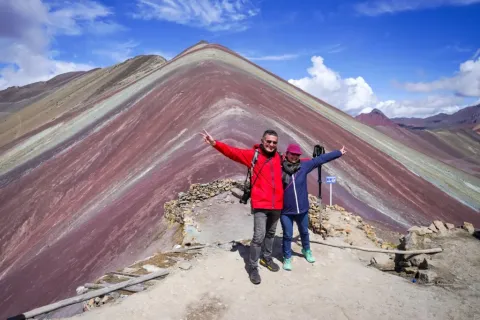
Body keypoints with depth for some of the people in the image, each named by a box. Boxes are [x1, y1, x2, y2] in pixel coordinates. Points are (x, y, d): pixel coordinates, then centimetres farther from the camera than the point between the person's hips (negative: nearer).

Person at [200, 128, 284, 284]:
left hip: (277, 205, 5)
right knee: (259, 236, -6)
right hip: (260, 205, -5)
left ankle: (266, 258, 41)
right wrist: (215, 143, -28)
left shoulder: (278, 158, 7)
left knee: (271, 233, 20)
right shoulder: (253, 155, -5)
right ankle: (253, 267, 11)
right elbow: (233, 152, -16)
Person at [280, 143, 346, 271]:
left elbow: (321, 159, 3)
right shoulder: (279, 168, -15)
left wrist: (339, 153, 9)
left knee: (304, 232, 24)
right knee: (287, 235, 8)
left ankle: (306, 251, 51)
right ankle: (287, 258, 30)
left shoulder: (304, 165, -4)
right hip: (285, 210, -4)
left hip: (302, 209, 4)